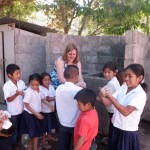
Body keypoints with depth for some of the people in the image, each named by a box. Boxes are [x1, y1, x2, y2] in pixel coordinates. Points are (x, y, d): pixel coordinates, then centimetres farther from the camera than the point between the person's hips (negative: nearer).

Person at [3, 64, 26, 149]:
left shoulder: (21, 83, -5)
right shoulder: (6, 86, -19)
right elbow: (8, 99, -22)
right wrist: (16, 94, -37)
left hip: (22, 110, 5)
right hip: (13, 112, -5)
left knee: (21, 128, 21)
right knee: (14, 130, 13)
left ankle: (20, 142, 43)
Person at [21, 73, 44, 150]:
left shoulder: (39, 90, -1)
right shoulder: (28, 92, -22)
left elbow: (42, 99, 11)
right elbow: (27, 105, -19)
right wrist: (36, 113, -21)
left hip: (38, 113, 7)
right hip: (30, 114, -7)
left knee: (36, 132, 18)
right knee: (35, 132, 4)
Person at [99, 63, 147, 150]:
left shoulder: (140, 94, -19)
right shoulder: (122, 88, -1)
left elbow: (126, 112, -29)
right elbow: (108, 102, -4)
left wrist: (110, 97, -30)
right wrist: (102, 96, -25)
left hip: (128, 132, -6)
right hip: (115, 127, 6)